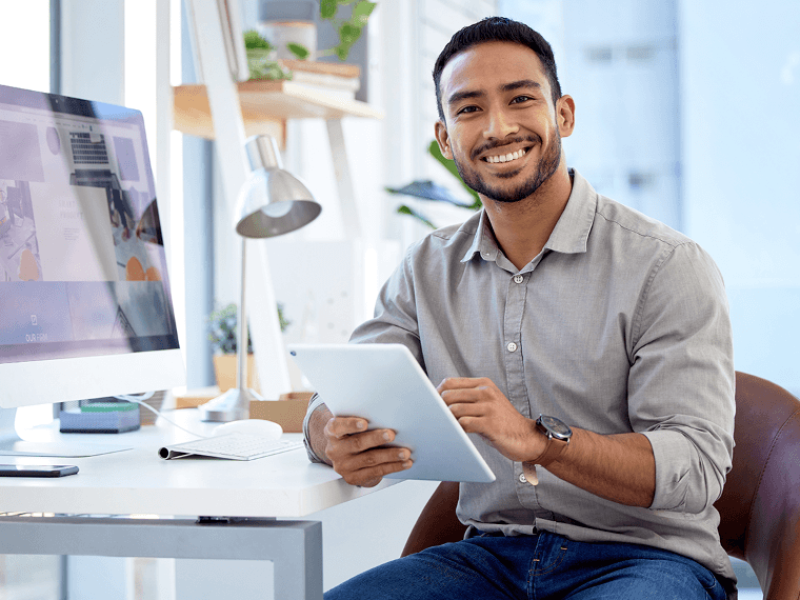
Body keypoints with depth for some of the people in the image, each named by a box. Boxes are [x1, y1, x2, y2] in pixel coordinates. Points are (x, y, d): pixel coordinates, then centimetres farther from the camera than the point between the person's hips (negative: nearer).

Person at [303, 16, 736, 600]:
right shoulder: (428, 270, 9)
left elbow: (698, 468, -16)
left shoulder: (667, 267, -7)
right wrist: (338, 443, -22)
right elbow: (335, 403, 4)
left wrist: (539, 440, -32)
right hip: (493, 553, 4)